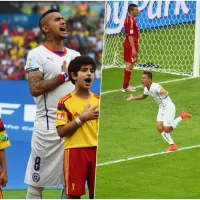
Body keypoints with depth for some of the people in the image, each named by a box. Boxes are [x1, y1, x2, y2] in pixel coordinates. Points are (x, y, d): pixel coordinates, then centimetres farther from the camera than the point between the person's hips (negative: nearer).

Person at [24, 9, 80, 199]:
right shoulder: (37, 54, -5)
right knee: (37, 182, -1)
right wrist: (64, 76, -12)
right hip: (48, 127, -6)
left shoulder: (75, 55, 14)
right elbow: (35, 89, -17)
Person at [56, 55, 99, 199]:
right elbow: (61, 131, -12)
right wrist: (82, 118, -15)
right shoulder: (65, 102, -4)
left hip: (97, 150, 4)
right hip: (75, 151, -4)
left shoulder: (99, 100, 10)